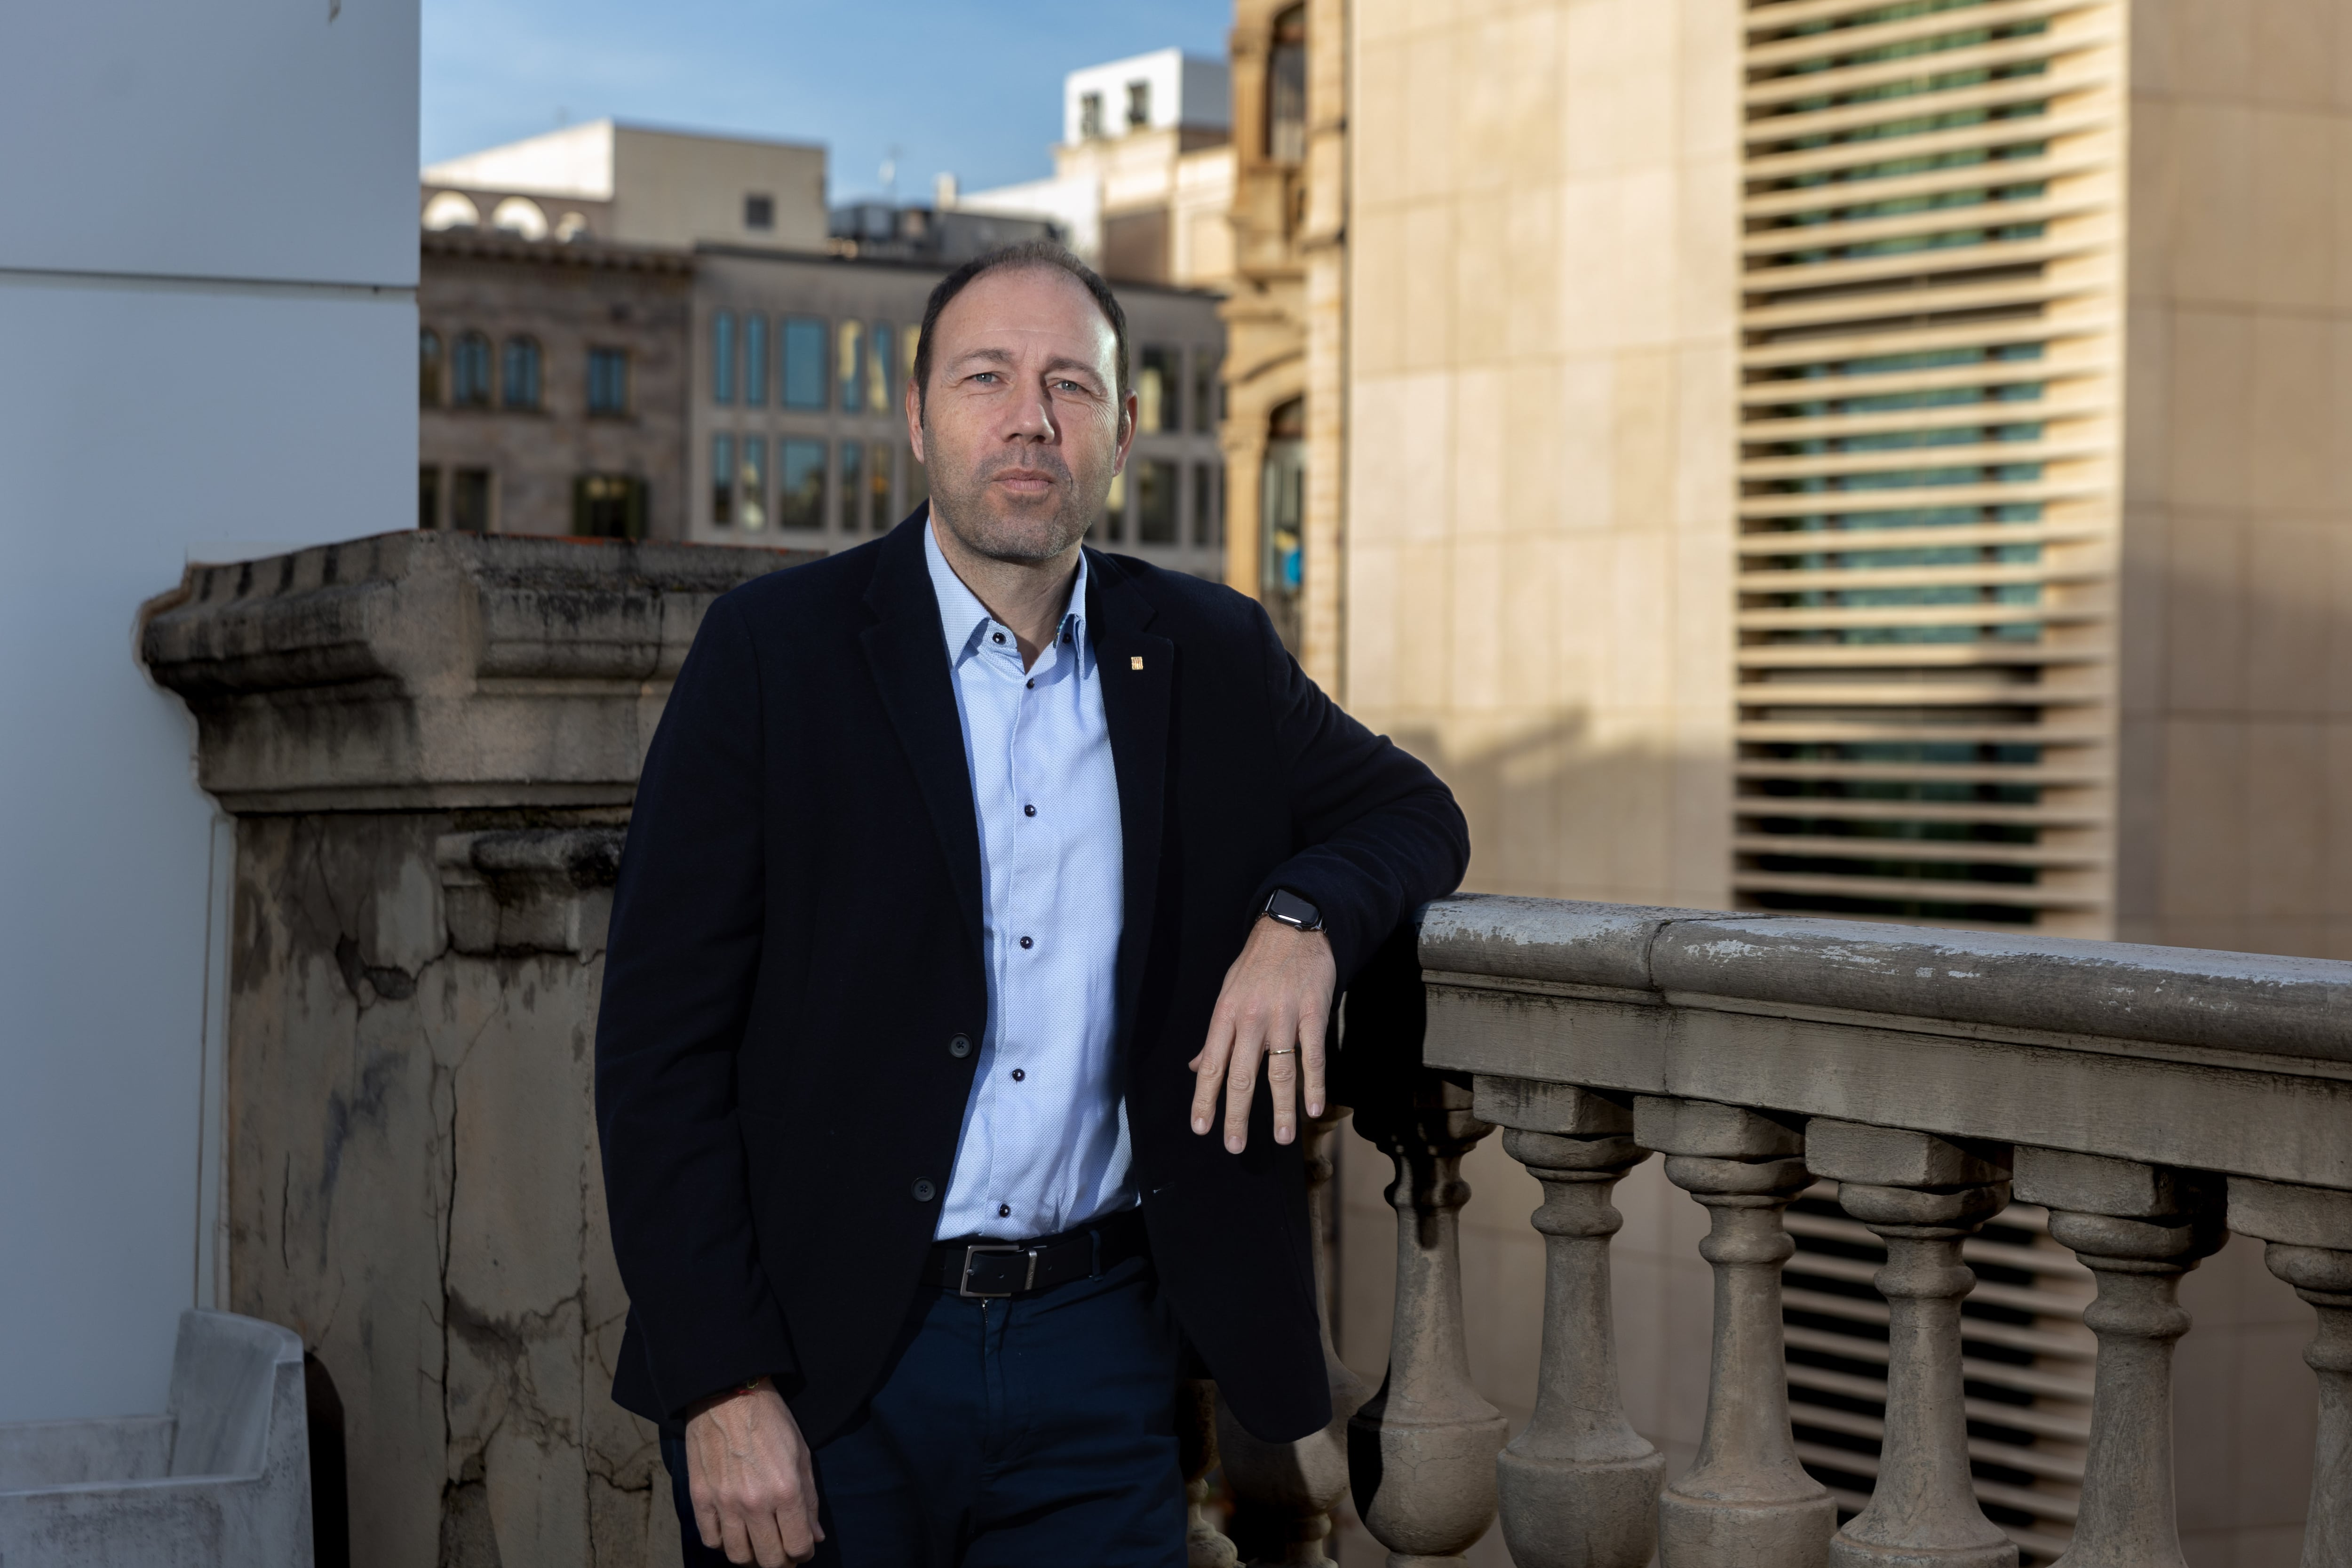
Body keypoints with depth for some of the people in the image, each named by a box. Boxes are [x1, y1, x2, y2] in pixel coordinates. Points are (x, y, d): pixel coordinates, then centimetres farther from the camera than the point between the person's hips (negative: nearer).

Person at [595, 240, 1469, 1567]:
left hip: (1101, 1355, 3)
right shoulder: (777, 650, -4)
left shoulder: (1211, 656, 6)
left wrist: (1306, 918, -7)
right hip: (826, 1353, -2)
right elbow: (663, 1043, -6)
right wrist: (723, 1385, -13)